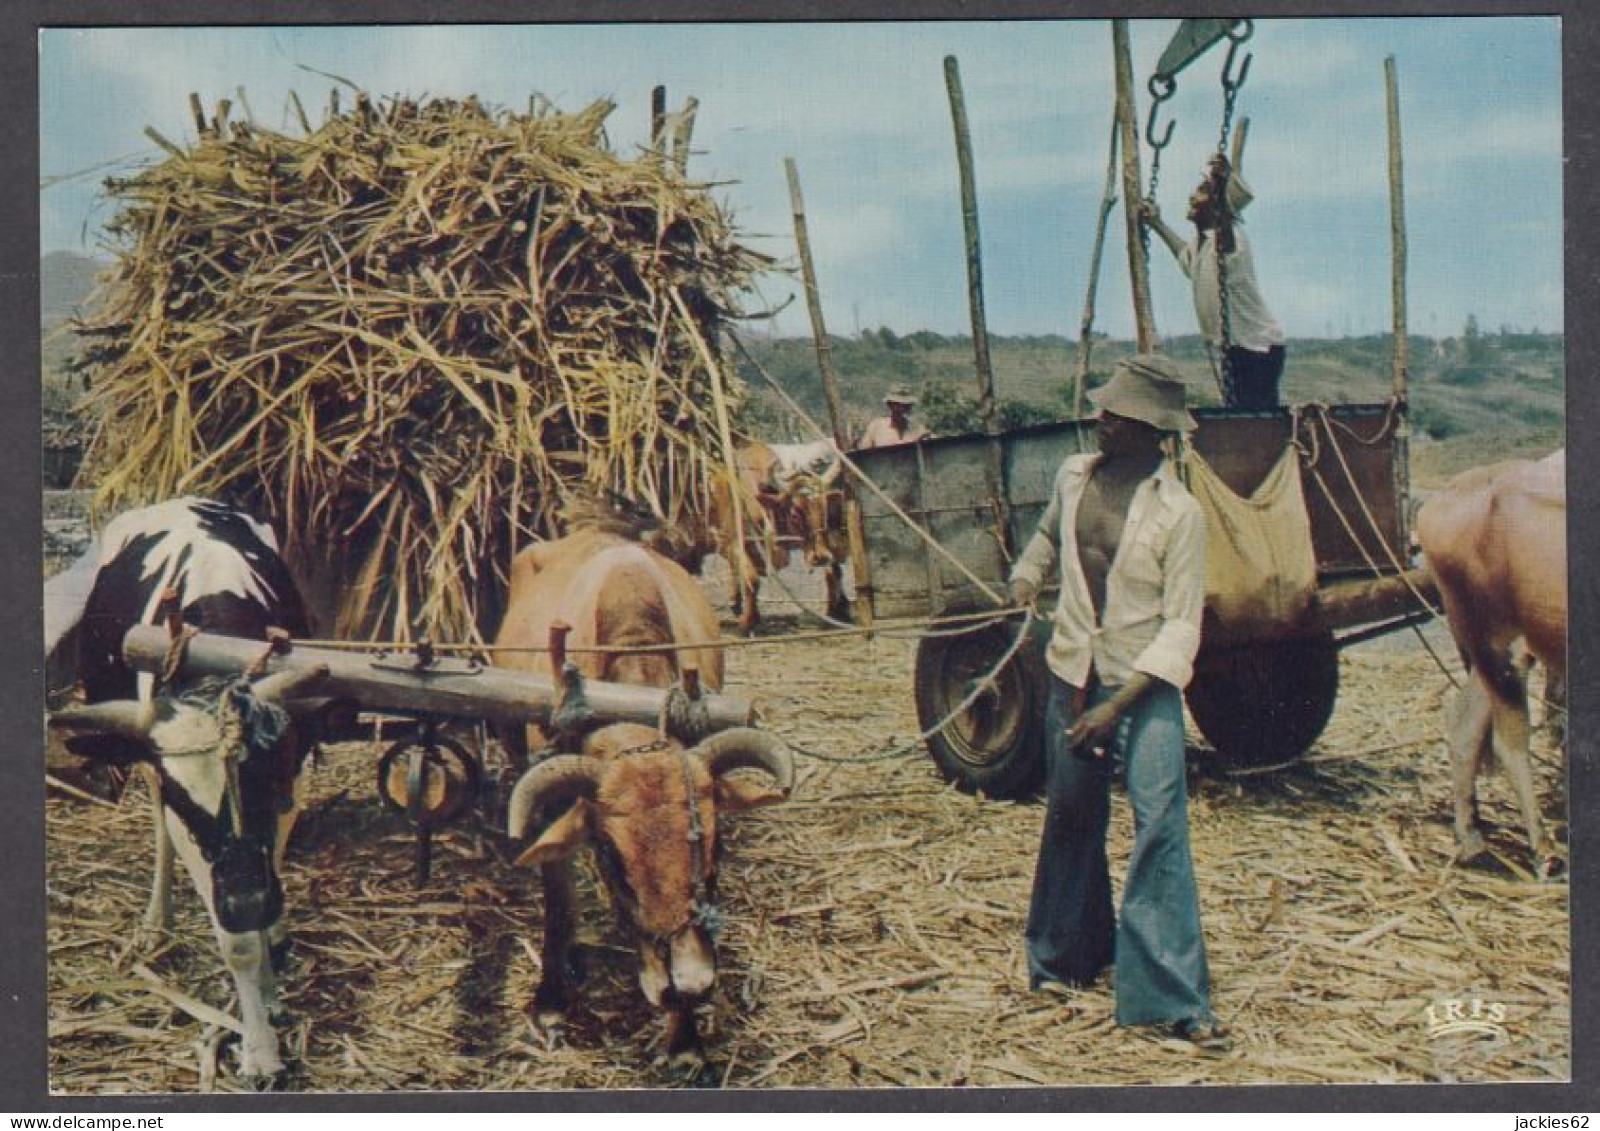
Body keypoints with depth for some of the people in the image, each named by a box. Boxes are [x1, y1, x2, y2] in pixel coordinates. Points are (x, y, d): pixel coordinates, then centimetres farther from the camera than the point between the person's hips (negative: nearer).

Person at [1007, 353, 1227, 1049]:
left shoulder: (1179, 513, -13)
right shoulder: (1073, 476, 2)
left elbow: (1182, 625, -14)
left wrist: (1120, 704, -20)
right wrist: (1027, 576, 7)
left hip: (1146, 681, -5)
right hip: (1072, 672, 5)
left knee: (1160, 823, -13)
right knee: (1069, 817, 14)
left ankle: (1174, 997, -8)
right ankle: (1064, 957, 33)